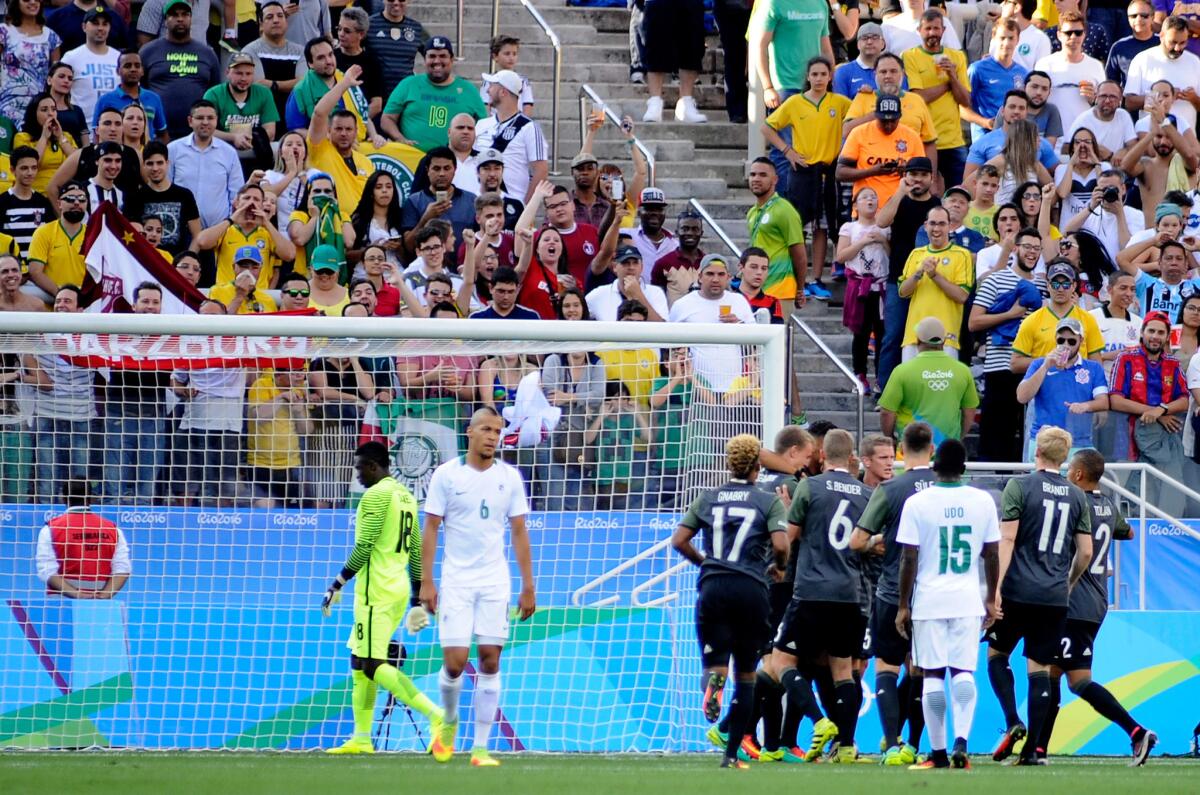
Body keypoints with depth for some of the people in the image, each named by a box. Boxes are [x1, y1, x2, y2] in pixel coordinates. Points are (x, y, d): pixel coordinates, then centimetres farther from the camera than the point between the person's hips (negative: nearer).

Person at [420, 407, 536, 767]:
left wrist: (528, 586, 5)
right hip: (456, 581, -2)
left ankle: (480, 747, 3)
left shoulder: (509, 477, 5)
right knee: (455, 661, -9)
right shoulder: (446, 475, -1)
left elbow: (519, 533, 8)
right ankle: (449, 722, 22)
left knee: (490, 661, -2)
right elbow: (430, 530, 0)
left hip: (495, 582, 2)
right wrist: (426, 582, -6)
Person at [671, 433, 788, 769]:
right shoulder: (768, 501, 3)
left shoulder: (708, 498, 10)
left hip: (713, 588, 1)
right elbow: (781, 544, -10)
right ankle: (732, 753, 8)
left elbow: (679, 540, 5)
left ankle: (714, 679, -38)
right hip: (751, 589, -1)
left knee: (716, 662, 2)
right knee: (746, 674, 12)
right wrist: (779, 567, 11)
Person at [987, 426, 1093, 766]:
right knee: (1040, 668, 7)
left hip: (1018, 590, -3)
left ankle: (1013, 722, -7)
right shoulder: (1077, 496, 8)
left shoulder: (1019, 486, -4)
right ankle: (1033, 748, 2)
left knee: (997, 654, 14)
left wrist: (995, 588, -12)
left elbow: (1006, 539, -10)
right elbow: (1085, 552, 10)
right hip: (1055, 597, 3)